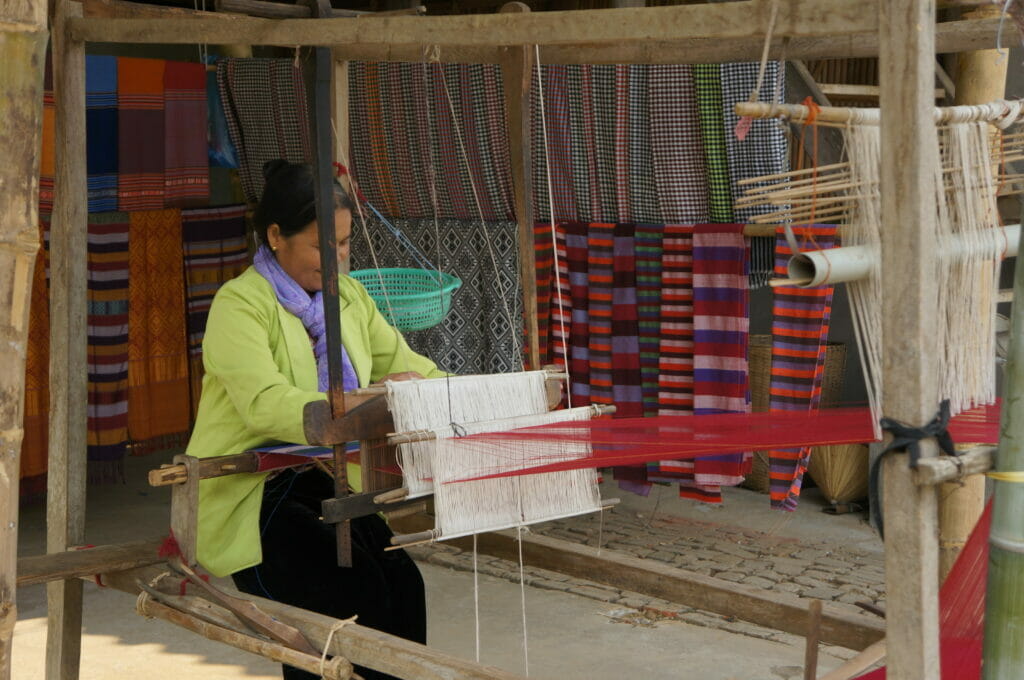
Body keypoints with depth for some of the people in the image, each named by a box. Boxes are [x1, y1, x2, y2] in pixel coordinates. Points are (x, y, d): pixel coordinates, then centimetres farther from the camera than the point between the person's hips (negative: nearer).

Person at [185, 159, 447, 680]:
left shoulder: (348, 296, 13)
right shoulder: (240, 303, -10)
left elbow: (405, 364, 11)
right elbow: (265, 406, -25)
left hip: (324, 484, 6)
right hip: (250, 495, -6)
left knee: (401, 582, -20)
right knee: (355, 590, -26)